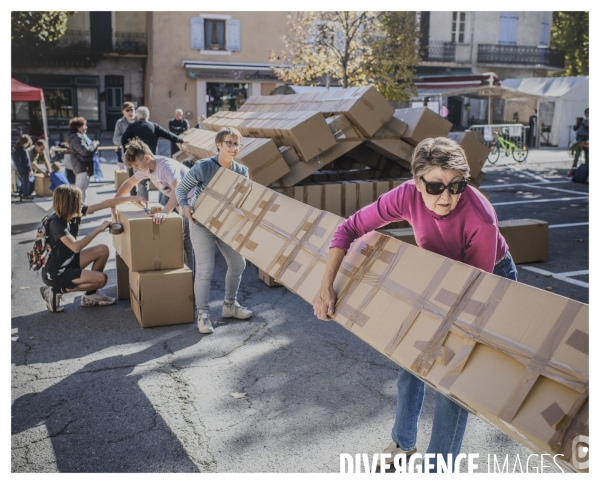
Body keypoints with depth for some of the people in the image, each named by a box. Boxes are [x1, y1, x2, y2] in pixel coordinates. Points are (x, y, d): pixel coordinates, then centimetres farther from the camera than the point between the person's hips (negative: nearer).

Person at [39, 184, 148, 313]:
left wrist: (132, 198, 1)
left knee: (103, 250, 3)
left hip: (68, 261, 9)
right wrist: (99, 229, -30)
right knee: (101, 278, -15)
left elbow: (104, 204, 1)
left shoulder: (75, 213, -5)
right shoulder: (56, 223, -27)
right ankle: (56, 290, -3)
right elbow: (76, 247, -38)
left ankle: (90, 295, 11)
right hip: (55, 273, -9)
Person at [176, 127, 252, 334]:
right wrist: (185, 206, -27)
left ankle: (230, 305, 29)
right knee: (205, 269, -10)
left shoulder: (241, 171, -5)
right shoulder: (203, 167, -19)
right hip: (201, 223, -5)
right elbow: (181, 189, -10)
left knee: (238, 263, 8)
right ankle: (203, 314, 6)